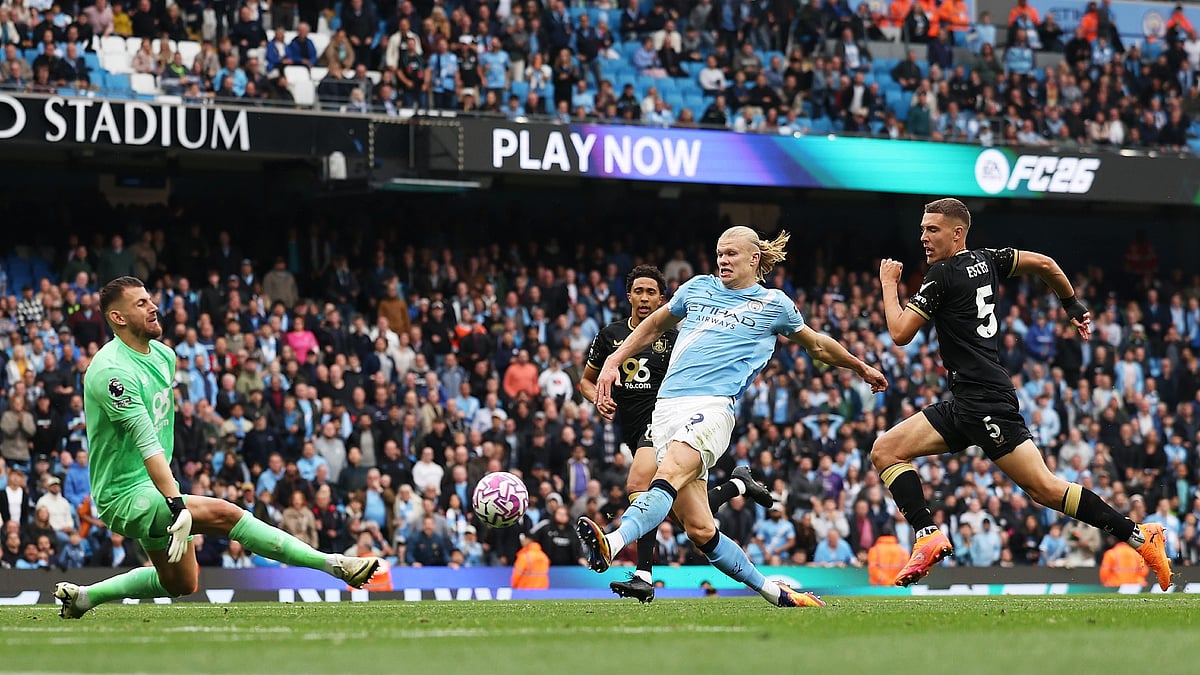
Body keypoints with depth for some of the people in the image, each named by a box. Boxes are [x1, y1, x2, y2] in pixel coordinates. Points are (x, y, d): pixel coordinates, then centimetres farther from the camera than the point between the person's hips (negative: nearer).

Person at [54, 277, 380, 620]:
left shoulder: (164, 355, 7)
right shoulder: (113, 370, -22)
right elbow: (146, 443, -30)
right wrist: (176, 504, -36)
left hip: (155, 485, 10)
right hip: (125, 494, -10)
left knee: (180, 583, 17)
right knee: (223, 513, -24)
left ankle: (83, 596, 30)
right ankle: (333, 564, -27)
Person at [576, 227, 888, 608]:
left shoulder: (774, 304, 13)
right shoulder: (698, 288, 21)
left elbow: (817, 345, 31)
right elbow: (654, 325, 35)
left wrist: (862, 369, 41)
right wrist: (614, 361, 24)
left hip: (711, 406, -4)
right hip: (666, 406, 4)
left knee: (669, 476, -33)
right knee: (700, 529, -4)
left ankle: (612, 544, -56)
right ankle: (773, 593, 10)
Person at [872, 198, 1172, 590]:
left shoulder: (943, 274, -10)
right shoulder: (985, 261, 13)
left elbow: (900, 333, -11)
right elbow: (1045, 264, 18)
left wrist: (889, 283, 4)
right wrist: (1074, 308, 30)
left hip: (984, 402, -9)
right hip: (964, 404, 9)